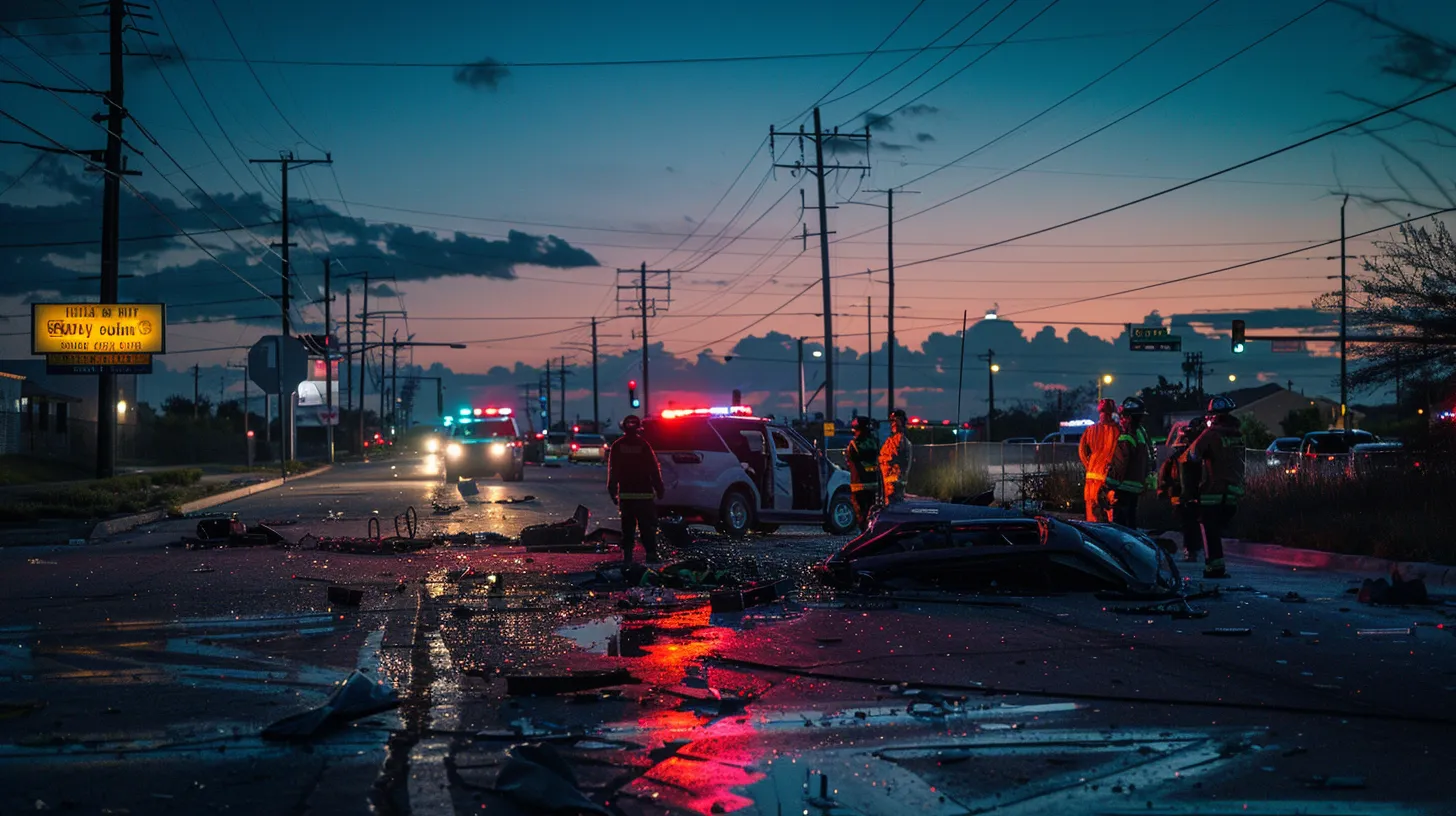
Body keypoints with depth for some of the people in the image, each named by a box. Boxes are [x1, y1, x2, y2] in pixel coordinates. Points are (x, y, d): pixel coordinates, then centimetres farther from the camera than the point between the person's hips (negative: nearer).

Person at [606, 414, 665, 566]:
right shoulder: (643, 445, -9)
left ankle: (627, 556, 6)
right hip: (644, 494, -2)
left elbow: (612, 471, 4)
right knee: (647, 526, 3)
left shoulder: (617, 446, 0)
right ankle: (651, 555, -1)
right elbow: (654, 470, -6)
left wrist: (612, 491, 12)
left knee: (627, 526, 9)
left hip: (625, 494, 2)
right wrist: (659, 490, 3)